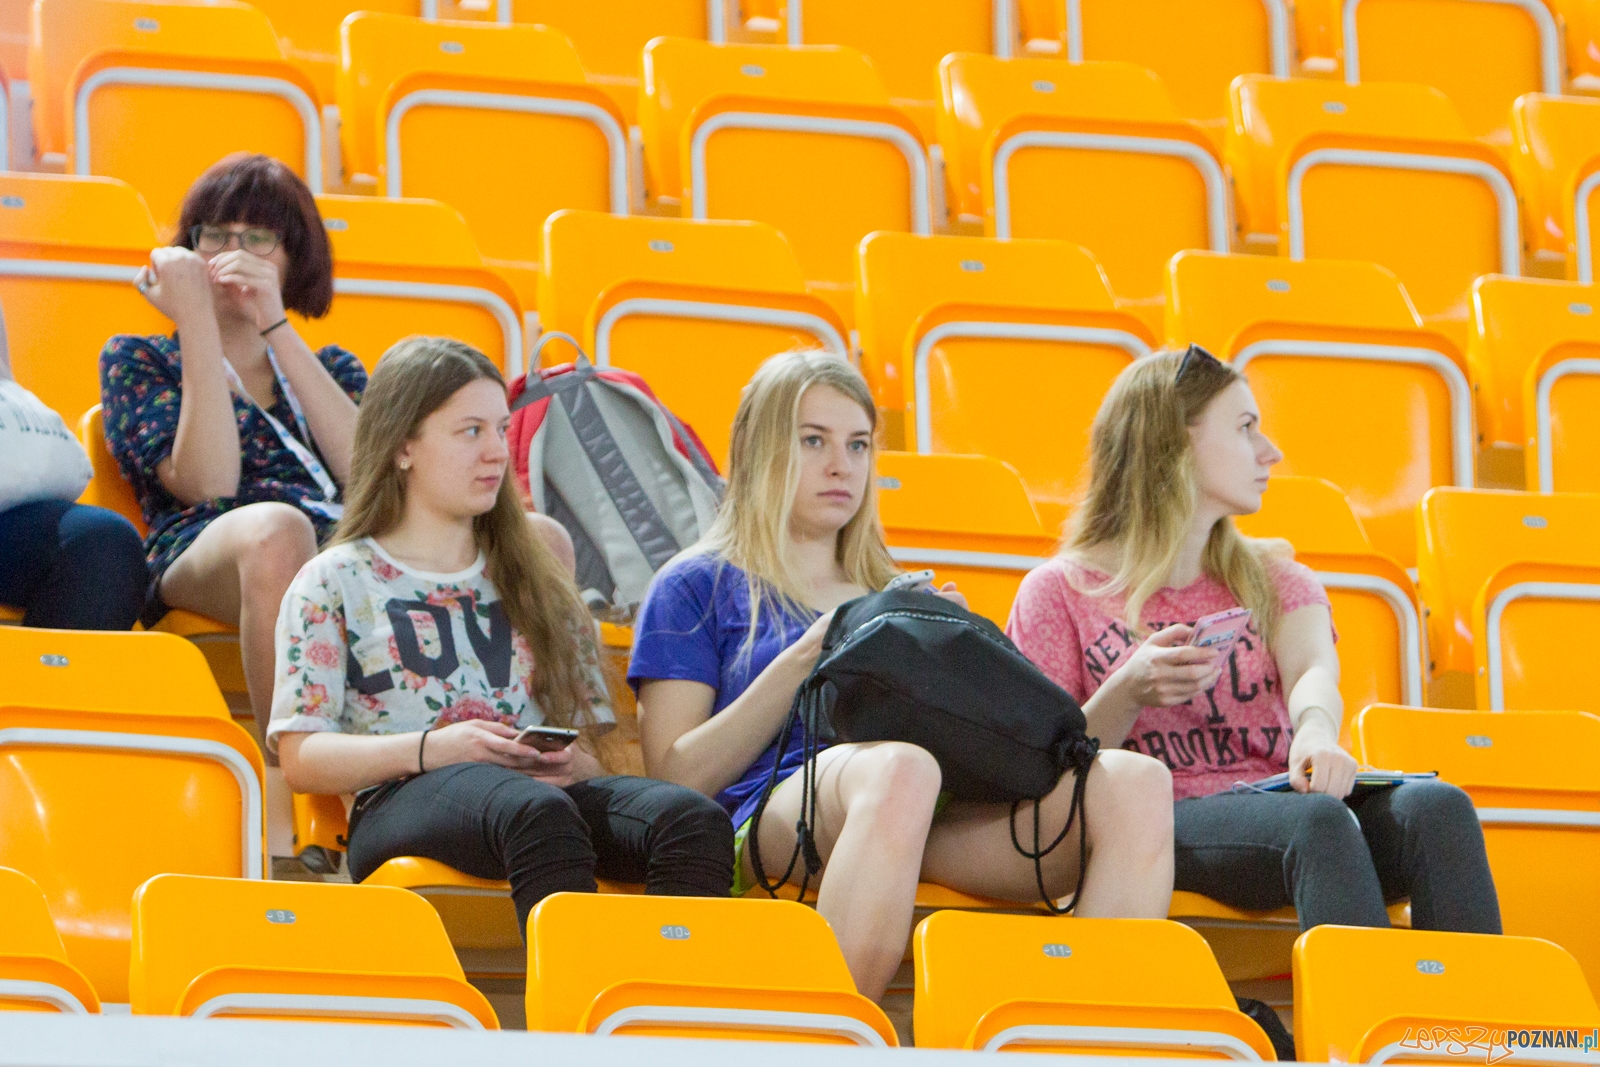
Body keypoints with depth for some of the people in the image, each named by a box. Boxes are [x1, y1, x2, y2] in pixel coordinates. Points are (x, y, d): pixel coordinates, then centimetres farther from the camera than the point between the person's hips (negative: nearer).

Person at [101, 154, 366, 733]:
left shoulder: (333, 369, 31)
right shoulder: (136, 359, 22)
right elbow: (206, 484, 1)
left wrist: (276, 328, 4)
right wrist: (197, 319, 2)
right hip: (205, 555, -3)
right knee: (275, 528, -42)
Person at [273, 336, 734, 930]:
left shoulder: (534, 579, 29)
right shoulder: (334, 584, 16)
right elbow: (300, 758, 5)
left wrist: (574, 763, -3)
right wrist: (430, 748, -11)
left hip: (548, 787, 4)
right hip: (404, 799, -4)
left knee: (694, 820, -31)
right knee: (540, 815, -41)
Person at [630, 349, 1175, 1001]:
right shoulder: (697, 587, 20)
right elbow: (674, 781, 6)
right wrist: (804, 658, -2)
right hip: (777, 812, -5)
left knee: (1136, 783, -25)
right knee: (898, 767, -42)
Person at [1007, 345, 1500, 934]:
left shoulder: (1275, 579, 24)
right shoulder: (1060, 592, 13)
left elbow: (1312, 666, -1)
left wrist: (1316, 730, -26)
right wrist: (1129, 693, -15)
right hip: (1164, 817, -4)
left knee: (1438, 807, -29)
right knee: (1317, 819, -37)